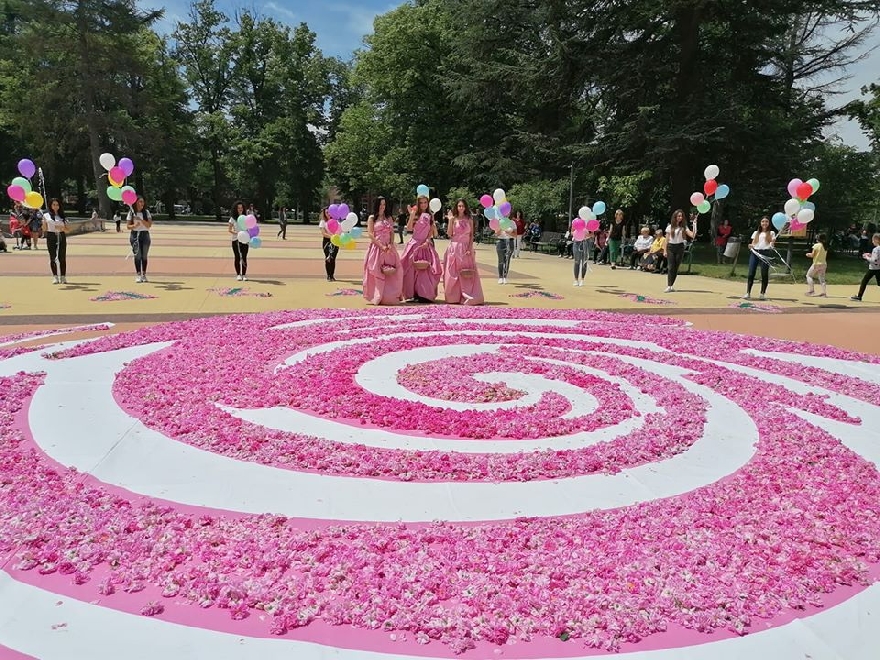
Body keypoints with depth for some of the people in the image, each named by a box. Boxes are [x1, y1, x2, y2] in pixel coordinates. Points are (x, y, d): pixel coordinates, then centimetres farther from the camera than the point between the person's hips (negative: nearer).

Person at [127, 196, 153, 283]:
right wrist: (134, 225, -21)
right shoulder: (131, 213, 0)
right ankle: (139, 275, 2)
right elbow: (128, 226, 0)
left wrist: (140, 219, -20)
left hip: (145, 234, 1)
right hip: (135, 235, -1)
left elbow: (149, 225, -7)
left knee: (144, 256, 4)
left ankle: (144, 275, 12)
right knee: (137, 256, -2)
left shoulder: (146, 212, 2)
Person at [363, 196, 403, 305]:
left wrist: (390, 244, -8)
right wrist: (381, 246, -13)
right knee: (377, 272, -6)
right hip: (376, 247, -4)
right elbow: (370, 234, -5)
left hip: (389, 248, 4)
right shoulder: (372, 218, 4)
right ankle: (377, 297, -2)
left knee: (392, 272, -3)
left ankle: (390, 296, 3)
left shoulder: (389, 218, 16)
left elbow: (392, 233, 11)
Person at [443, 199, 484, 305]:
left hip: (466, 248, 1)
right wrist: (450, 220, -10)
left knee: (467, 274, -3)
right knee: (453, 273, 1)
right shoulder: (454, 219, 4)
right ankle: (454, 297, 7)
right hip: (455, 248, 0)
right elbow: (449, 234, -4)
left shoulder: (469, 220, 7)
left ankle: (466, 296, 1)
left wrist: (470, 248, -7)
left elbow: (471, 235, 5)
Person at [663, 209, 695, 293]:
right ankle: (669, 286, -14)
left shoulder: (684, 227, 4)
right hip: (670, 247, -1)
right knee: (670, 267, -8)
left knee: (676, 267, 3)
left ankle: (671, 285, 10)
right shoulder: (670, 227, 4)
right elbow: (667, 240, 5)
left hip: (680, 248, 1)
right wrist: (665, 250, 0)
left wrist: (694, 225, -18)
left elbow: (692, 235, -9)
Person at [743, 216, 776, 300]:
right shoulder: (756, 233, 18)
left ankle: (763, 293, 8)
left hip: (765, 254, -2)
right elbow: (753, 243, 14)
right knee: (751, 273, -6)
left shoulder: (771, 233, 12)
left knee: (764, 274, -1)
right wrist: (750, 246, -9)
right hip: (755, 253, 2)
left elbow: (772, 244, 4)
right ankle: (748, 293, -3)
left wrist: (772, 244, -19)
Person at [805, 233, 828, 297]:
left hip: (816, 264, -6)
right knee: (822, 279, 8)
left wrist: (808, 254, 11)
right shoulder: (825, 247, 7)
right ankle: (824, 293, 3)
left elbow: (812, 255, -10)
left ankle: (812, 290, -1)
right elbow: (823, 256, 14)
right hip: (823, 264, 6)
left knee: (809, 275, 8)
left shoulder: (816, 245, -11)